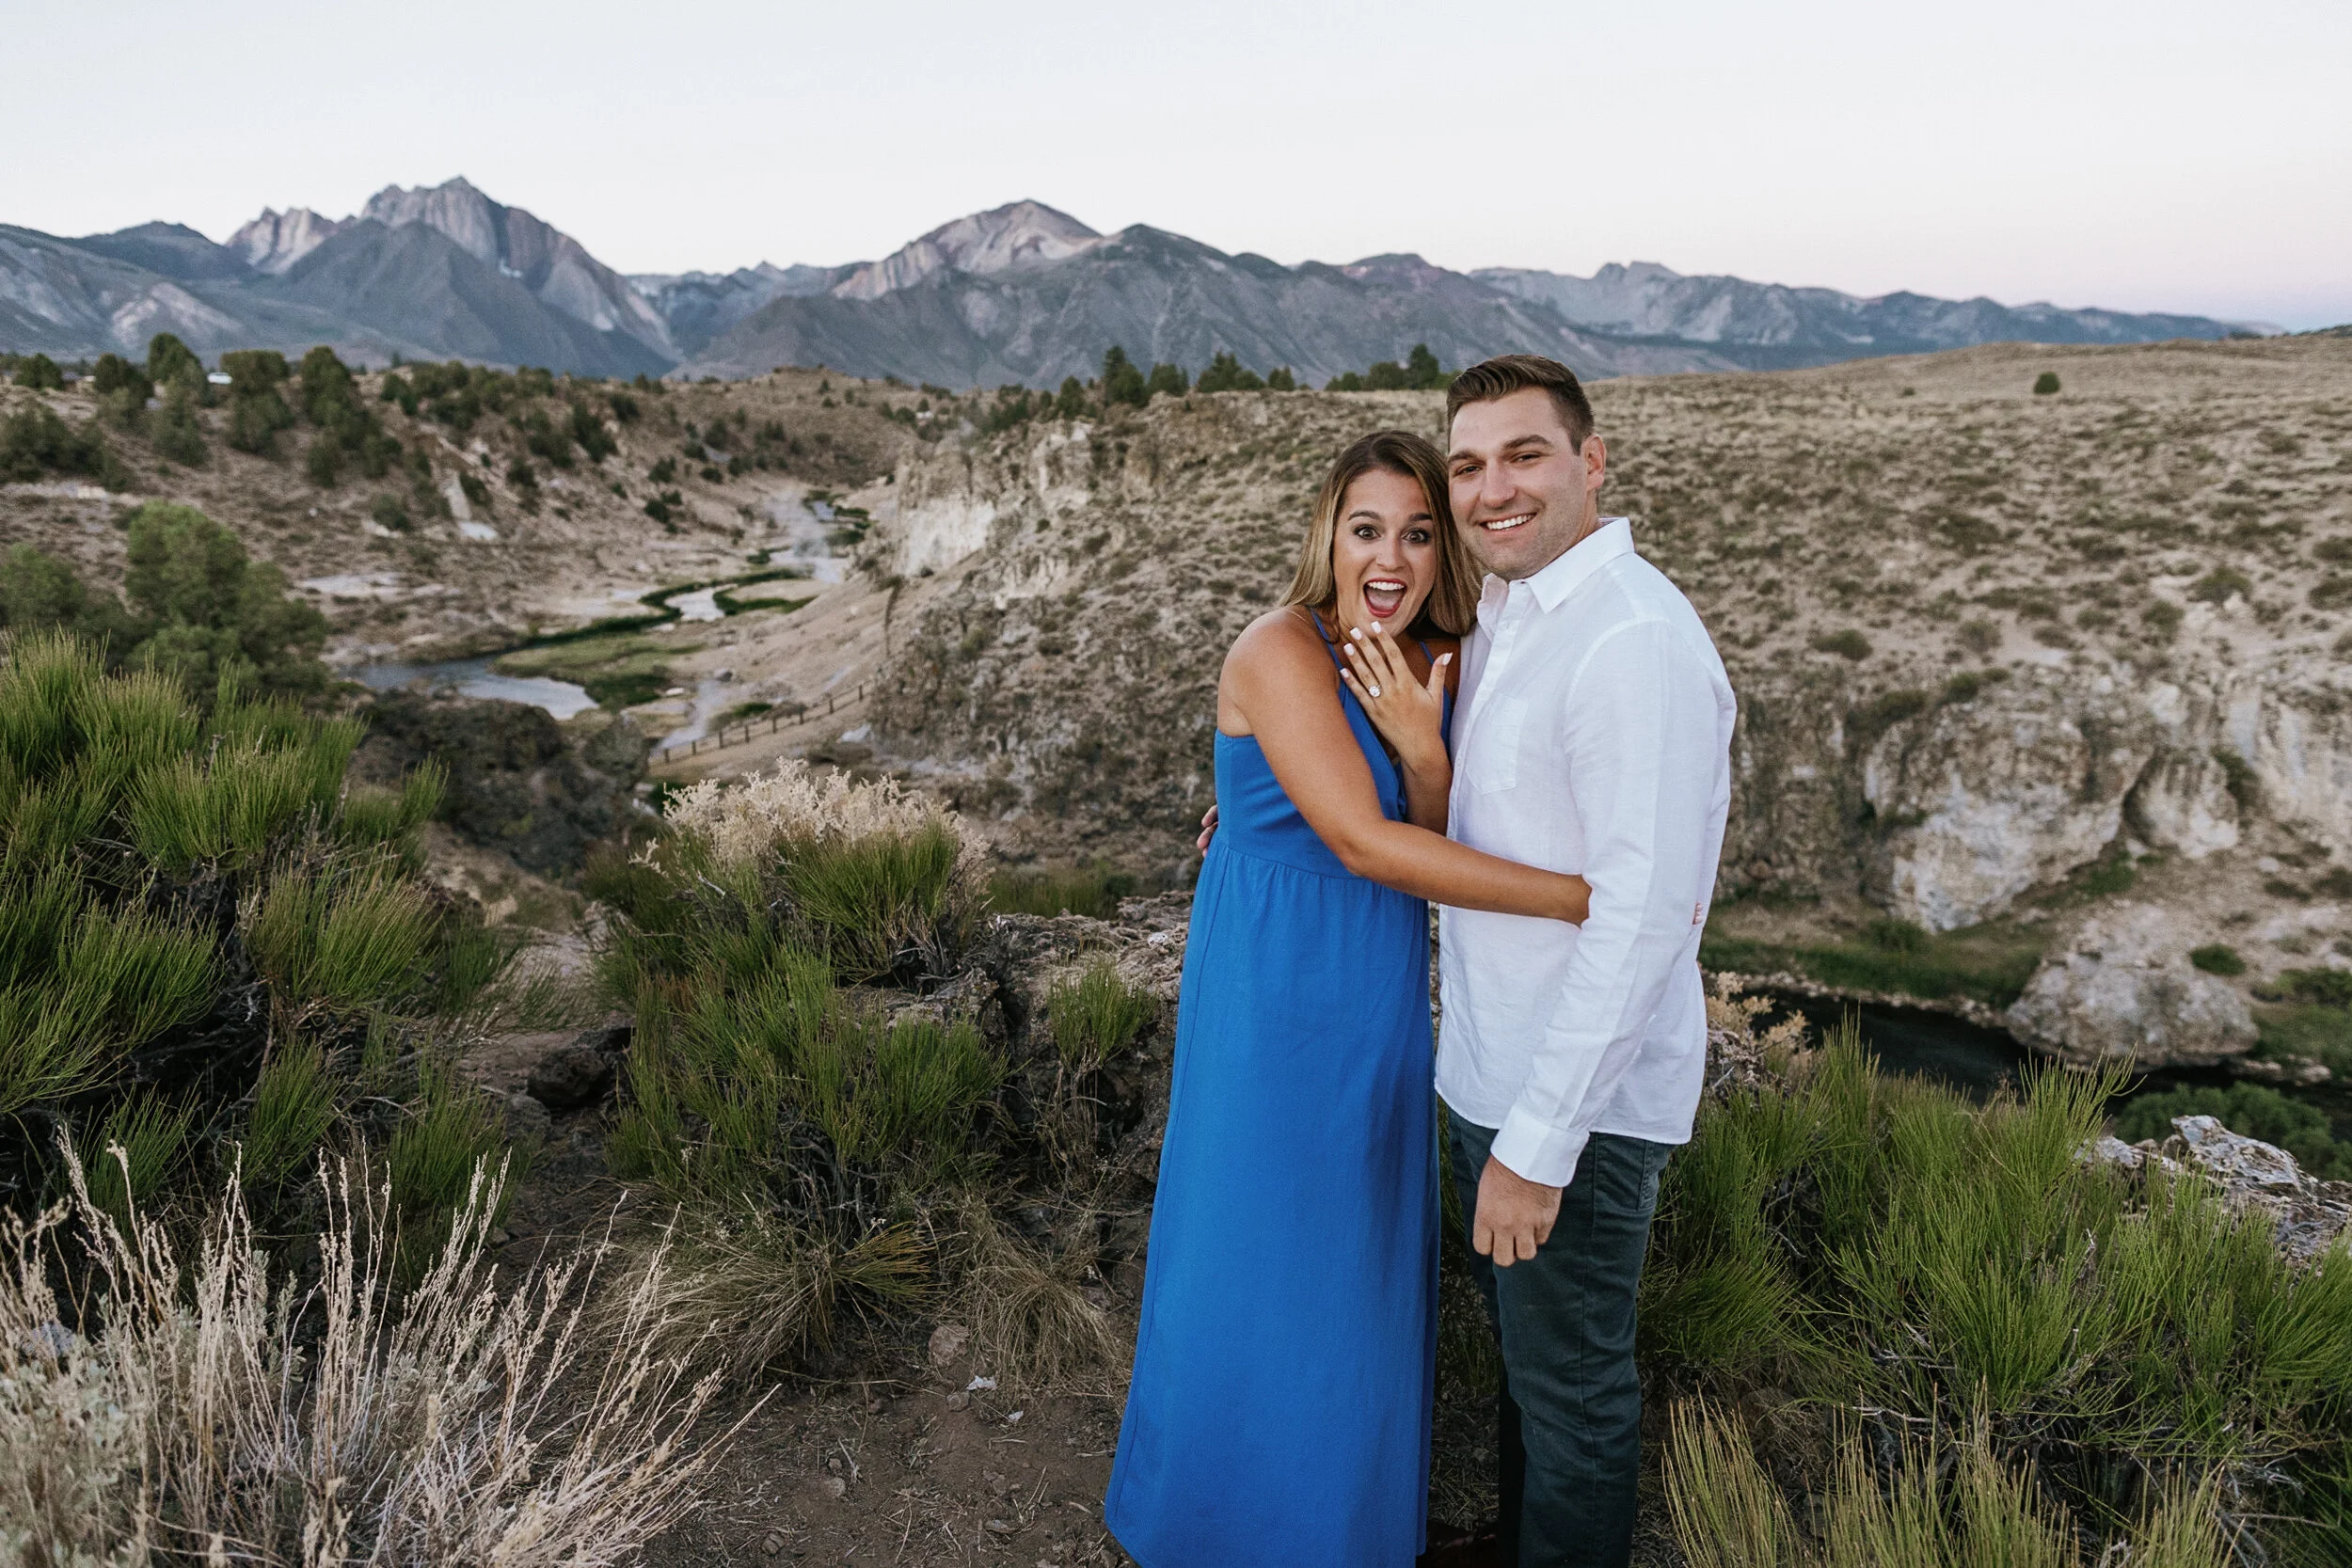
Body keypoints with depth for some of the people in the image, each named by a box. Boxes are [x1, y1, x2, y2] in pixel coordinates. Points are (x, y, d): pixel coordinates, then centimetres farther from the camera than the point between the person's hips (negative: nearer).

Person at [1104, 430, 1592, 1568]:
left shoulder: (1434, 665, 0)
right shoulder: (1281, 652, -21)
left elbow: (1440, 841, -2)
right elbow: (1364, 843, -29)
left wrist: (1421, 744, -23)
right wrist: (1586, 899, -29)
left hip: (1383, 1001, 7)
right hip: (1276, 993, -6)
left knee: (1363, 1248, 20)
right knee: (1258, 1252, 9)